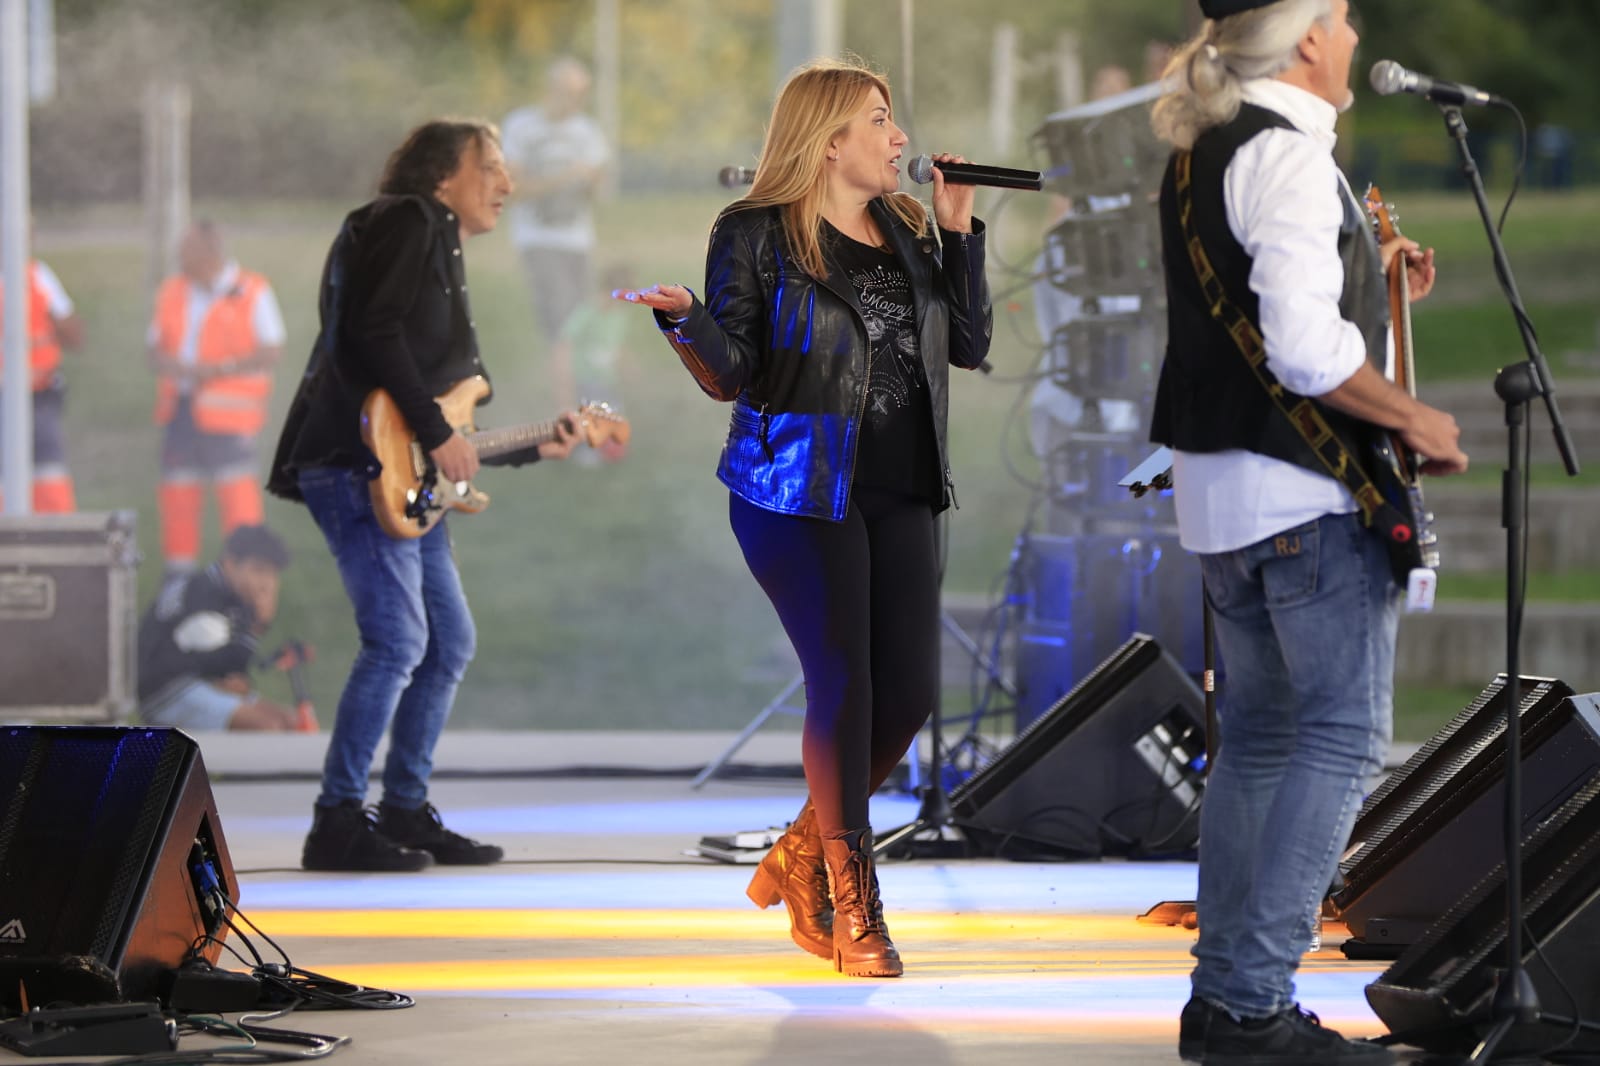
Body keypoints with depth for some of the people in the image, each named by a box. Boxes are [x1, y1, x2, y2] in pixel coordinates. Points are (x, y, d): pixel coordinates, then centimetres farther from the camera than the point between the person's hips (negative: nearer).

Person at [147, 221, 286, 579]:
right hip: (179, 409, 6)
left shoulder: (251, 293, -2)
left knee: (236, 494, -10)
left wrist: (219, 369, -16)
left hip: (226, 412, -6)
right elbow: (156, 349, 18)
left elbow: (271, 352, -7)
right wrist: (171, 365, -7)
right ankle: (178, 574, 15)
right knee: (177, 495, 6)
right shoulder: (173, 292, 16)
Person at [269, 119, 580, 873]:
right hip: (352, 462, -11)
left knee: (450, 643, 11)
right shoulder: (406, 222, -3)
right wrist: (435, 434, -18)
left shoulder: (443, 253, 25)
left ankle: (404, 811, 19)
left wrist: (534, 447, 21)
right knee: (398, 642, -15)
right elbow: (372, 331, -18)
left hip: (401, 476, 11)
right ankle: (339, 823, -12)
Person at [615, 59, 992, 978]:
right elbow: (732, 377, -5)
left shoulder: (907, 230, 12)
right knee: (844, 685, -8)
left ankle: (805, 852, 22)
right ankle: (853, 909, 3)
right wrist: (686, 317, -25)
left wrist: (959, 230, 3)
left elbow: (971, 344, 9)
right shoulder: (756, 235, -3)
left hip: (899, 495, 6)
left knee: (911, 690, 0)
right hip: (798, 489, -6)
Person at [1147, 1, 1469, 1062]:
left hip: (1216, 486, 10)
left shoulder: (1200, 150, 14)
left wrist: (1368, 279, 18)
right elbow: (1303, 345, -25)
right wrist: (1414, 418, -13)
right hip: (1307, 490, -10)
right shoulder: (1288, 157, -16)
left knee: (1260, 734, 14)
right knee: (1345, 738, -7)